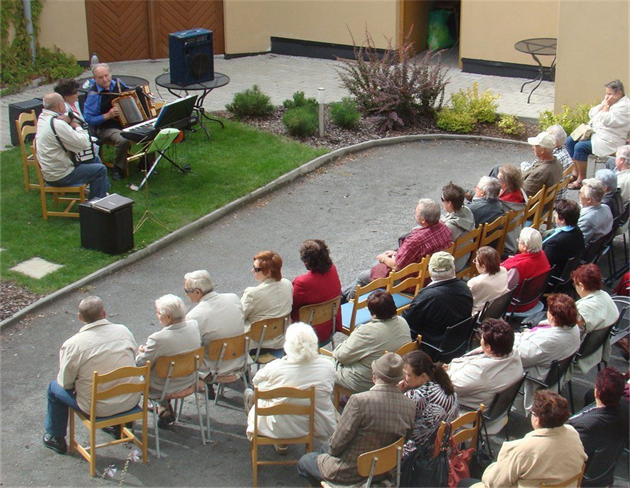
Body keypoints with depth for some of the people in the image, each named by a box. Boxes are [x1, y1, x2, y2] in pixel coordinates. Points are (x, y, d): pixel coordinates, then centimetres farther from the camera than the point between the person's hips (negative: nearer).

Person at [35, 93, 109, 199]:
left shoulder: (43, 117, 3)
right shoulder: (58, 124, -27)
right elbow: (84, 144, -25)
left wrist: (67, 121, -9)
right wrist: (78, 126, -7)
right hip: (58, 177, -10)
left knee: (95, 159, 20)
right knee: (100, 170, -5)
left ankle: (104, 189, 32)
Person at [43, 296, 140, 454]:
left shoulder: (72, 345, -19)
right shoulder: (123, 331, -7)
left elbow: (66, 383, -8)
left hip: (98, 408, -3)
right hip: (131, 400, 4)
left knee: (55, 387, 21)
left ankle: (55, 439, 35)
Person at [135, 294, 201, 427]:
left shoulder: (158, 339, -33)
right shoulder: (194, 326, -13)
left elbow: (141, 364, -17)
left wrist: (141, 352, 6)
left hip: (164, 389, -6)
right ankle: (165, 406, 32)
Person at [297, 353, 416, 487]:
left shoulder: (360, 401, -30)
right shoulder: (411, 406, -15)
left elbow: (336, 444, -22)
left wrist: (331, 450, 0)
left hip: (349, 473, -6)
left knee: (304, 462, 22)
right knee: (325, 448, 31)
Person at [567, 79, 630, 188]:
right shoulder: (608, 101, 14)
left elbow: (607, 121, -23)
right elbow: (592, 114, 8)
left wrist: (607, 106, -14)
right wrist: (603, 104, -4)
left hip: (609, 141, -10)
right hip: (595, 132, 10)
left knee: (580, 147, -26)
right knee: (570, 141, 0)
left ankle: (581, 179, -14)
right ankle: (575, 171, 8)